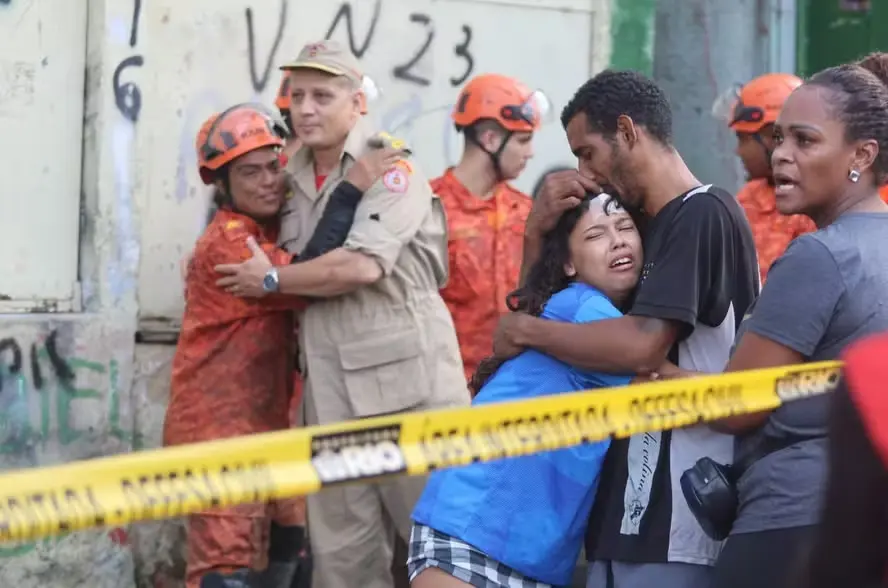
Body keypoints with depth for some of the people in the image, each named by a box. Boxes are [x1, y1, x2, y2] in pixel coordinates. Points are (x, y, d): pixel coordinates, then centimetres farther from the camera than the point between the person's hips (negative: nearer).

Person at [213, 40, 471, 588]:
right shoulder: (296, 180, 15)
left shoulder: (391, 165, -6)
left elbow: (361, 266, -19)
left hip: (406, 374, -7)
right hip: (330, 387, 7)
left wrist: (270, 280, -8)